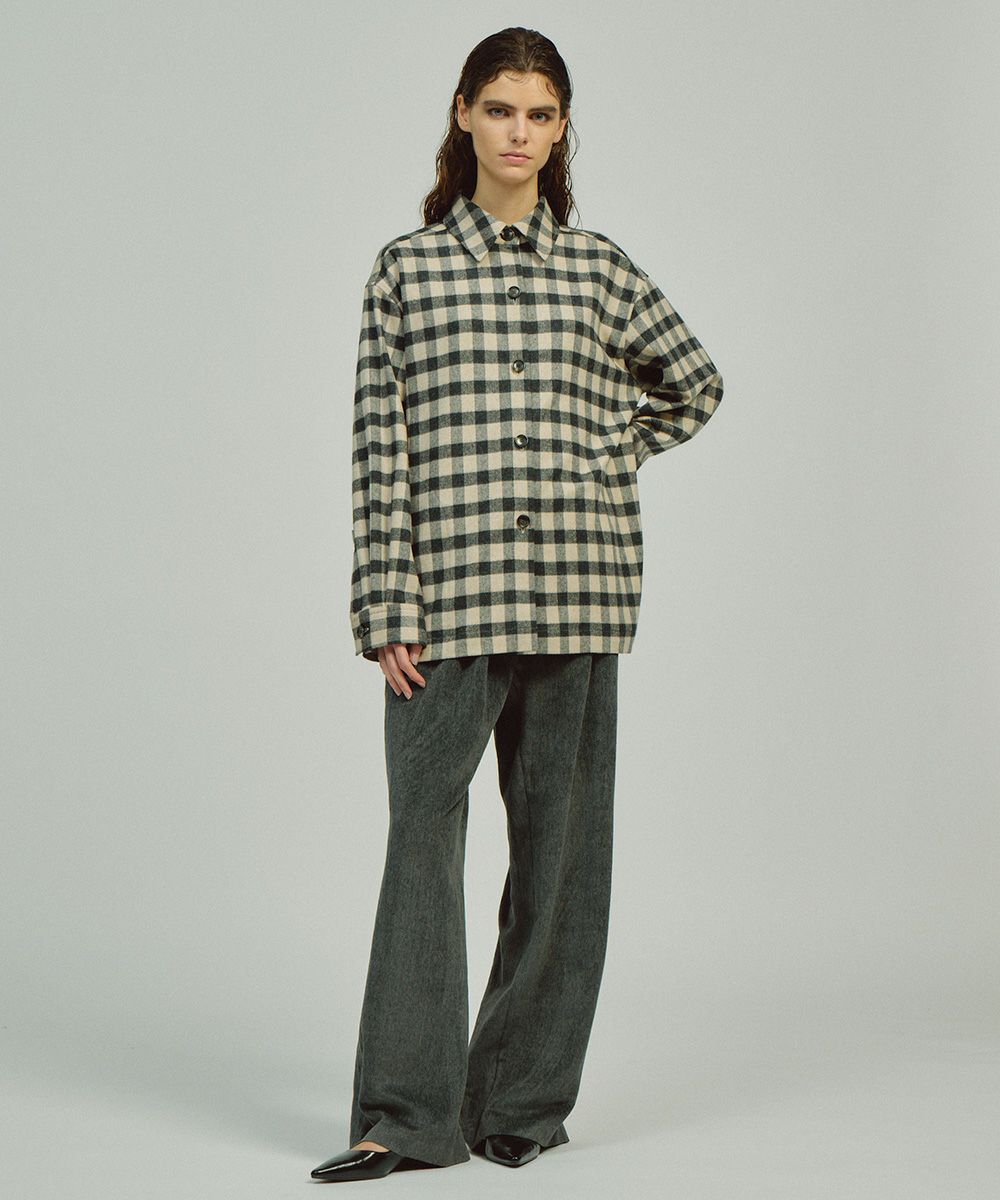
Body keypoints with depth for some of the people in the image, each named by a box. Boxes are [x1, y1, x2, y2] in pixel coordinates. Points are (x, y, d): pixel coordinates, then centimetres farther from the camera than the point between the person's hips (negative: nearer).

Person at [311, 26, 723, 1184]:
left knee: (557, 843, 5)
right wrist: (388, 610, -5)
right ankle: (406, 1112, -1)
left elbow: (693, 382, 22)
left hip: (575, 592, 2)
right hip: (450, 590, -1)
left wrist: (608, 457, 8)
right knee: (422, 835, -5)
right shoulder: (406, 266, 5)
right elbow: (380, 447, 1)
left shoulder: (598, 267, 9)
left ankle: (526, 1097, 16)